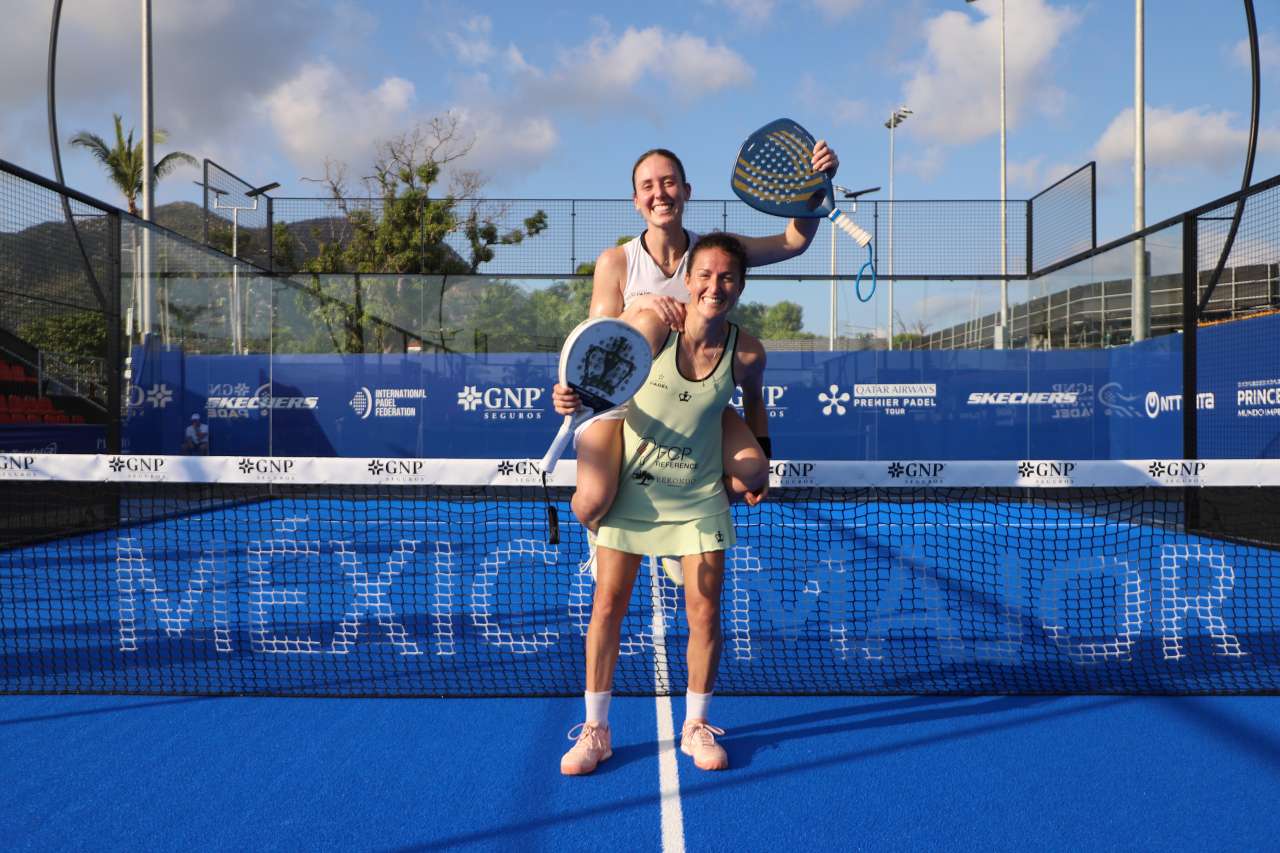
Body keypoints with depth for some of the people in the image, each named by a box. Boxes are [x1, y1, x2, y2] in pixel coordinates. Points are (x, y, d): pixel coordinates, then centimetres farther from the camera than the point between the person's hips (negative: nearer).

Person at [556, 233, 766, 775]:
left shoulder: (746, 353, -11)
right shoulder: (652, 324, -19)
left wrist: (760, 458, 10)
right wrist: (573, 397, -33)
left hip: (698, 496, 1)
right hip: (631, 485, -1)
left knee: (704, 611, 1)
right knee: (608, 605, -1)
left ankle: (696, 726, 21)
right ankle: (595, 730, 14)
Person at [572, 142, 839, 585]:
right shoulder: (616, 262, -11)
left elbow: (794, 240, 4)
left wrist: (819, 181, -12)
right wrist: (640, 307, -31)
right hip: (618, 397, -3)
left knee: (751, 470, -19)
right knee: (594, 501, -28)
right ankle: (600, 532, 16)